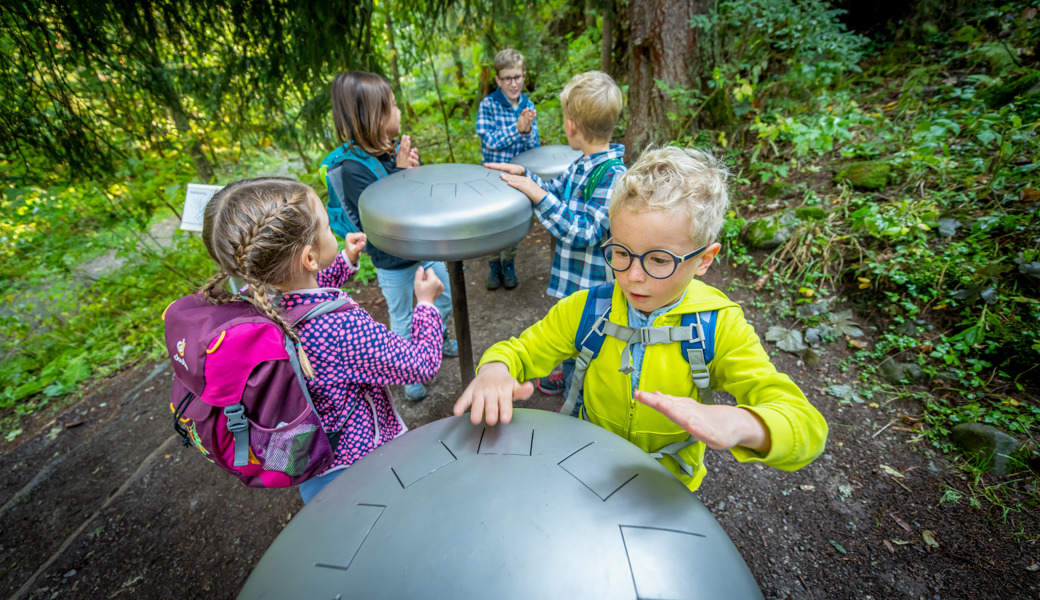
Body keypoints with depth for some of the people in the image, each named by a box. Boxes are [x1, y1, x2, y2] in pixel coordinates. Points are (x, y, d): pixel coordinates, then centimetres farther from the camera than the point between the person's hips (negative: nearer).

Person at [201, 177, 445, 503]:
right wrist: (426, 303, -11)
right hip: (360, 469, -6)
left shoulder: (252, 299, -17)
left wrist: (346, 260, 8)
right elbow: (422, 363, -23)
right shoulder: (345, 329, -39)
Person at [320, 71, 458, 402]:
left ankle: (437, 338, 56)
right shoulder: (353, 167, -23)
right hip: (393, 261, -6)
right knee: (403, 320, 14)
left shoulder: (395, 149, -6)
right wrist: (401, 173, -31)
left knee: (446, 298, 24)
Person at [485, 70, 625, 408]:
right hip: (573, 278, 9)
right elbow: (558, 192, 18)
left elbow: (584, 232, -30)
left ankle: (579, 408, 33)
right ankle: (569, 376, 55)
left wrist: (538, 194, -30)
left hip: (591, 287, -9)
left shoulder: (613, 176, -26)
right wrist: (522, 174, 6)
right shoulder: (583, 164, 3)